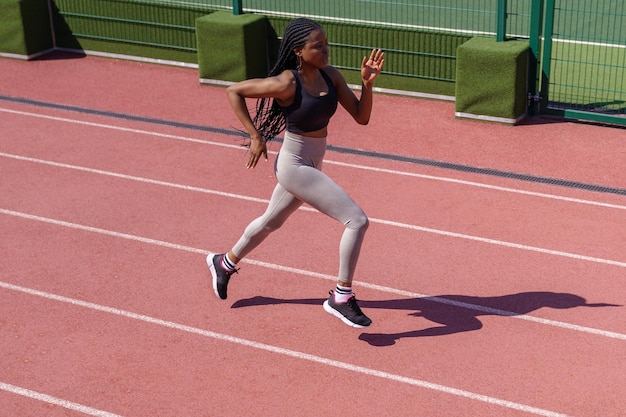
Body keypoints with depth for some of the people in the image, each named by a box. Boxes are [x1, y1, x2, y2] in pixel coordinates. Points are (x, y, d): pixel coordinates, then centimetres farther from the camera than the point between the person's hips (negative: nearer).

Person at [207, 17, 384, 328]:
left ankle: (225, 263, 54)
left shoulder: (330, 76, -5)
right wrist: (255, 136, -14)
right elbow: (233, 91, -14)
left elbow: (361, 117, -4)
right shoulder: (286, 84, -23)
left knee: (271, 222, 29)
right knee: (357, 221, -15)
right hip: (295, 166, -8)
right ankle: (341, 298, -2)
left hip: (311, 164, 8)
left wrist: (367, 82, -20)